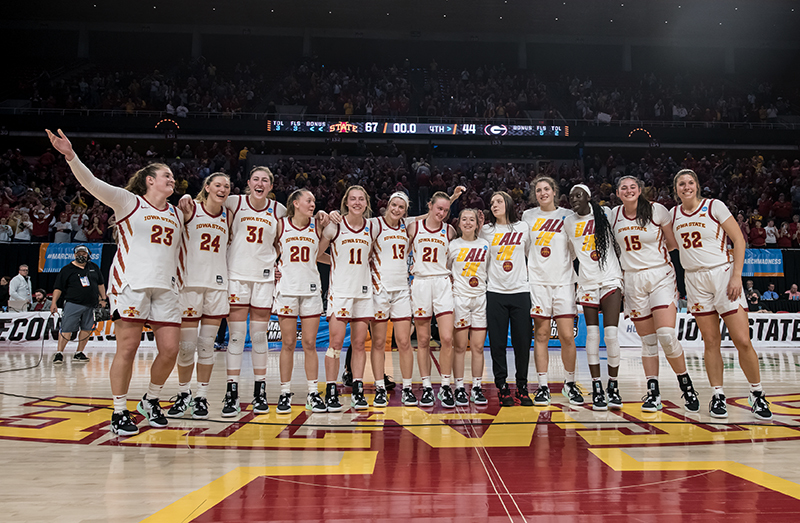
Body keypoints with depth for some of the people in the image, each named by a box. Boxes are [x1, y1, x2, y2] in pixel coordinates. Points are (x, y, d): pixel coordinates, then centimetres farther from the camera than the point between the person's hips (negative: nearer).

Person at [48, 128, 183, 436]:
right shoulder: (128, 201, 4)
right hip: (130, 283, -5)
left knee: (170, 349, -1)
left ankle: (150, 401, 23)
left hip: (165, 287, 5)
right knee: (127, 348, -5)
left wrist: (181, 284, 22)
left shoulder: (177, 214, 19)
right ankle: (119, 413, 9)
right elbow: (92, 183, -9)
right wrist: (70, 156, -24)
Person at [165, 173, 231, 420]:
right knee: (186, 344, 1)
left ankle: (202, 397, 15)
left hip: (217, 284, 3)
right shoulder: (190, 209, -1)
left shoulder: (228, 216, 10)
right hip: (191, 282, -3)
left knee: (207, 344, 6)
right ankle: (183, 394, 20)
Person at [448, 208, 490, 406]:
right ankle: (459, 388, 7)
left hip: (480, 298, 2)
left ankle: (477, 388, 13)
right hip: (459, 298, -2)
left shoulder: (485, 245, 8)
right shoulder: (453, 245, 2)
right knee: (459, 346, 0)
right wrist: (450, 283, -2)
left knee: (478, 347, 4)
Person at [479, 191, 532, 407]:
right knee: (497, 342, -1)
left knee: (522, 342, 1)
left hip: (521, 292, 0)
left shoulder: (523, 228, 6)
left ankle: (522, 387, 14)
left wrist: (528, 273, 11)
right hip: (495, 292, 0)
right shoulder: (486, 231, 7)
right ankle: (502, 388, 9)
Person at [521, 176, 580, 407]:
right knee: (541, 335, 0)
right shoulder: (528, 216, 9)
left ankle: (570, 383, 15)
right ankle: (543, 386, 8)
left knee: (567, 336, -3)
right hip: (537, 280, 1)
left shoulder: (568, 215, 7)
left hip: (564, 280, 0)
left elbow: (576, 248, 12)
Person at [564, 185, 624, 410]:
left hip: (611, 279, -2)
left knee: (611, 334, -9)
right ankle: (596, 387, 4)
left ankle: (613, 387, 4)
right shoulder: (568, 223, 8)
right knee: (592, 335, -3)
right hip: (587, 282, 2)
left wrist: (625, 269, 8)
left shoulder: (606, 213, 3)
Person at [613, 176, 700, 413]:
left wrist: (652, 254, 1)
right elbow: (612, 245, 20)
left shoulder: (657, 210, -4)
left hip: (661, 276, -3)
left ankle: (686, 384, 5)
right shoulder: (614, 215, 5)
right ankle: (653, 393, 10)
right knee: (647, 341, 4)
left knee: (666, 335, -15)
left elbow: (674, 243, 2)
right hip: (632, 280, 3)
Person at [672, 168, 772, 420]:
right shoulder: (674, 214, 8)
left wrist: (737, 276, -12)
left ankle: (757, 394, 11)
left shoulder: (715, 206, -4)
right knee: (711, 342, 3)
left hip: (723, 274, -3)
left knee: (743, 341, -6)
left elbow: (739, 240, -6)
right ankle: (718, 395, 12)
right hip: (695, 280, 3)